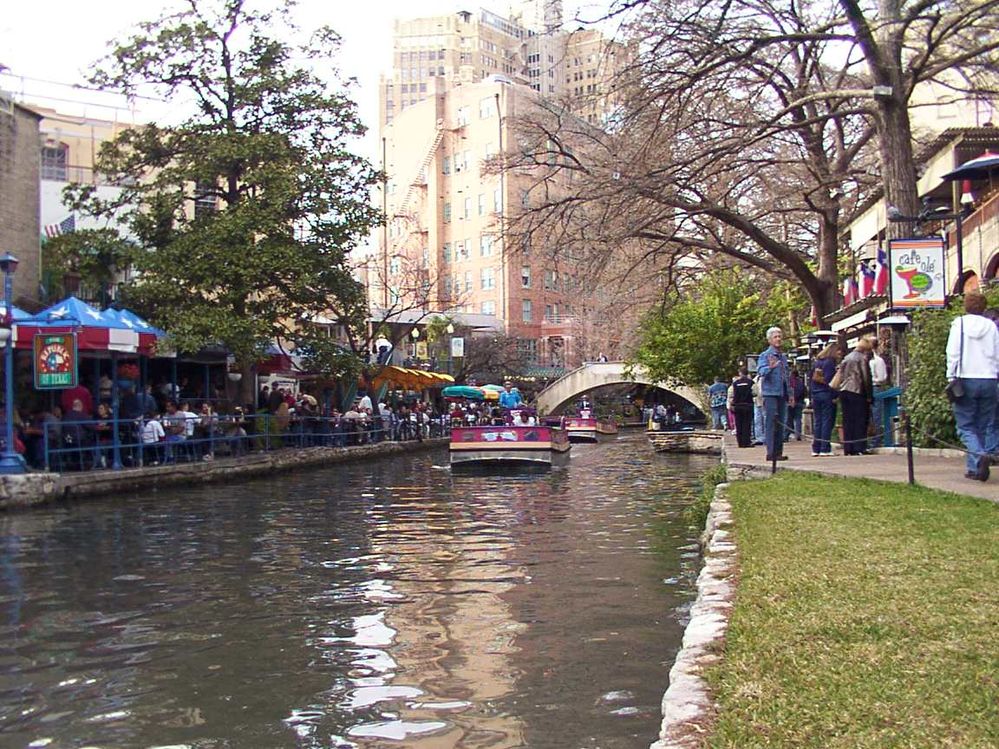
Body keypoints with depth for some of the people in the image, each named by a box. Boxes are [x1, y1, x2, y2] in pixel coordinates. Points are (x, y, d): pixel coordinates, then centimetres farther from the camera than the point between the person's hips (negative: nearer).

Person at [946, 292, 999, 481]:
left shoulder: (959, 323, -1)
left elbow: (953, 353, -5)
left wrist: (951, 378, 0)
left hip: (966, 380, -2)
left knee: (965, 426, 2)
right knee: (982, 427, 10)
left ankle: (979, 455, -23)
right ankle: (973, 468, 9)